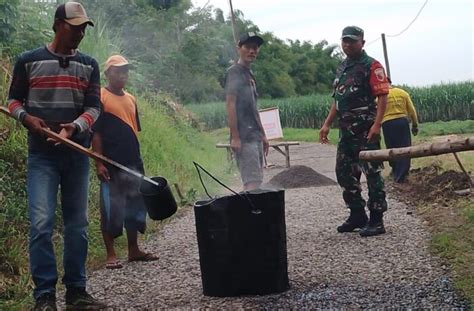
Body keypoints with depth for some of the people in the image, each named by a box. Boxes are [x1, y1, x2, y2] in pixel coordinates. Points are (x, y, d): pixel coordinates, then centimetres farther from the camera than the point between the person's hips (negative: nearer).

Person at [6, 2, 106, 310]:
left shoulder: (89, 65, 9)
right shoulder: (29, 61, 3)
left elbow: (94, 106, 2)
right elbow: (14, 99, 9)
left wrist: (74, 127, -19)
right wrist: (27, 118, -13)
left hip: (78, 154, 3)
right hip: (42, 155, -3)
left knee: (77, 224, 7)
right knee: (42, 223, -11)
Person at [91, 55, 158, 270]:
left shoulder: (130, 99, 15)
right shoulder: (100, 98, -6)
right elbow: (95, 133, -9)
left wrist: (138, 160, 16)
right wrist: (99, 162, -15)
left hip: (133, 163, 7)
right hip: (111, 164, -7)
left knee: (134, 206, 12)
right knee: (111, 209, -3)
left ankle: (134, 250, 23)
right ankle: (110, 254, 6)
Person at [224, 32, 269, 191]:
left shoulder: (250, 74, 20)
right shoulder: (234, 72, -7)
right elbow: (230, 105, -14)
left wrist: (263, 135, 20)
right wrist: (235, 137, -20)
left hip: (255, 137, 9)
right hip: (243, 138, -9)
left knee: (257, 180, 10)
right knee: (252, 183, -13)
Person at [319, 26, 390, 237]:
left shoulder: (371, 66, -7)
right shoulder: (342, 68, 18)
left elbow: (382, 96, -14)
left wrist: (377, 125, -23)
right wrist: (327, 124, 16)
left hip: (365, 129, -9)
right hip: (346, 129, 9)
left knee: (372, 173, -4)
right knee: (344, 172, 12)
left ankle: (376, 221, 1)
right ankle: (357, 215, 24)